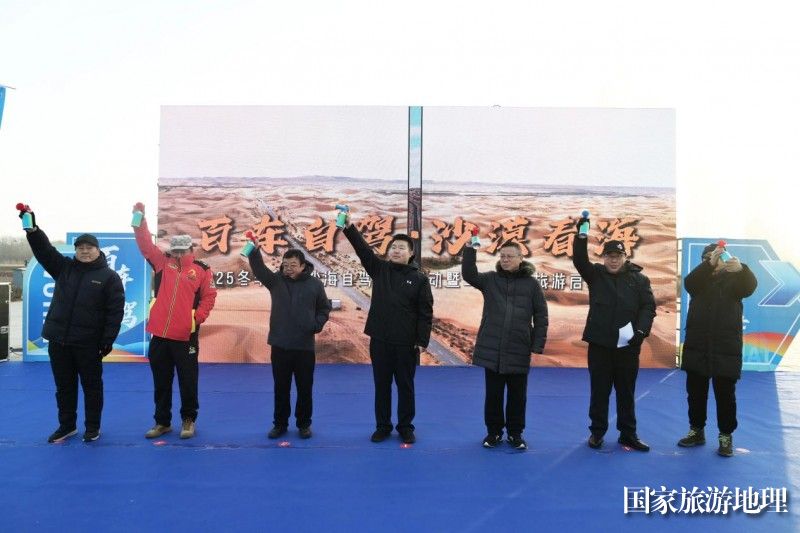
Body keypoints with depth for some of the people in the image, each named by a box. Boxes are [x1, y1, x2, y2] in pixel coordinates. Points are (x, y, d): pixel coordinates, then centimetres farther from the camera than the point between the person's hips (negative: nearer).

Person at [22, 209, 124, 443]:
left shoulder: (109, 277, -5)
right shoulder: (64, 267, 9)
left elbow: (115, 311, -9)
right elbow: (44, 250, -3)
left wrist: (108, 341, -15)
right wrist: (32, 229, -21)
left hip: (88, 343, -4)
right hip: (58, 340, 4)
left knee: (92, 385, 8)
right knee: (64, 386, 14)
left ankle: (93, 427, 21)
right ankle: (67, 425, 29)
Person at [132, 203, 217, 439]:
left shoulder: (201, 270, 0)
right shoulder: (162, 263, 7)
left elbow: (209, 296, 2)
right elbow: (145, 244, -1)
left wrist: (198, 318, -8)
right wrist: (140, 218, -10)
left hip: (185, 336, -3)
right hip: (159, 335, 3)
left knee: (188, 382, 7)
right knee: (161, 382, 13)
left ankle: (188, 420, 23)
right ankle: (162, 422, 27)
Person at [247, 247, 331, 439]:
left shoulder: (315, 284, -2)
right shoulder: (275, 280, 0)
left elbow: (324, 308, 9)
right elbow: (258, 268, -17)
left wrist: (317, 324, -8)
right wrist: (254, 250, -34)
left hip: (305, 346, -1)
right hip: (280, 345, 1)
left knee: (304, 388, 9)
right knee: (281, 388, 12)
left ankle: (304, 424, 25)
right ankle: (279, 423, 27)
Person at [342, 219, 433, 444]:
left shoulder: (419, 278, -3)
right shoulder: (379, 269, 4)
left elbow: (426, 313, -4)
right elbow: (362, 248, -9)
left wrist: (422, 341, -9)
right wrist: (348, 226, -23)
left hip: (406, 343, -2)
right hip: (380, 341, 2)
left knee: (405, 387, 10)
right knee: (381, 386, 12)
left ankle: (406, 427, 24)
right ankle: (382, 426, 26)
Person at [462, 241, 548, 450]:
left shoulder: (531, 284, 0)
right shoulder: (490, 279, 4)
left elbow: (541, 316, 0)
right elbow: (468, 274, -11)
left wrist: (538, 344, -5)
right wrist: (470, 249, -20)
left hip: (519, 350, -1)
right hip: (492, 349, 1)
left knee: (517, 395, 10)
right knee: (493, 393, 10)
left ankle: (515, 433, 25)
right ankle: (494, 431, 25)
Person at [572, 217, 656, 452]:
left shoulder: (639, 279, 4)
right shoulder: (596, 274, 4)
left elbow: (649, 306, -1)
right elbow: (579, 259, -11)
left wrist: (641, 330, -16)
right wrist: (581, 235, -24)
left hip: (628, 345, 1)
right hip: (600, 343, 0)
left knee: (626, 391, 11)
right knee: (599, 390, 8)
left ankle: (628, 434, 23)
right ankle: (597, 431, 20)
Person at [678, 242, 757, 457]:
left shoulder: (733, 279, 5)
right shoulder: (699, 279, 9)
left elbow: (750, 286, -18)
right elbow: (689, 282, -15)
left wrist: (741, 268, -41)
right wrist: (709, 264, -33)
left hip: (726, 349, -2)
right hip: (697, 347, 2)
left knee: (725, 395, 3)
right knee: (695, 393, 10)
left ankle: (726, 436, 14)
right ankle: (696, 431, 23)